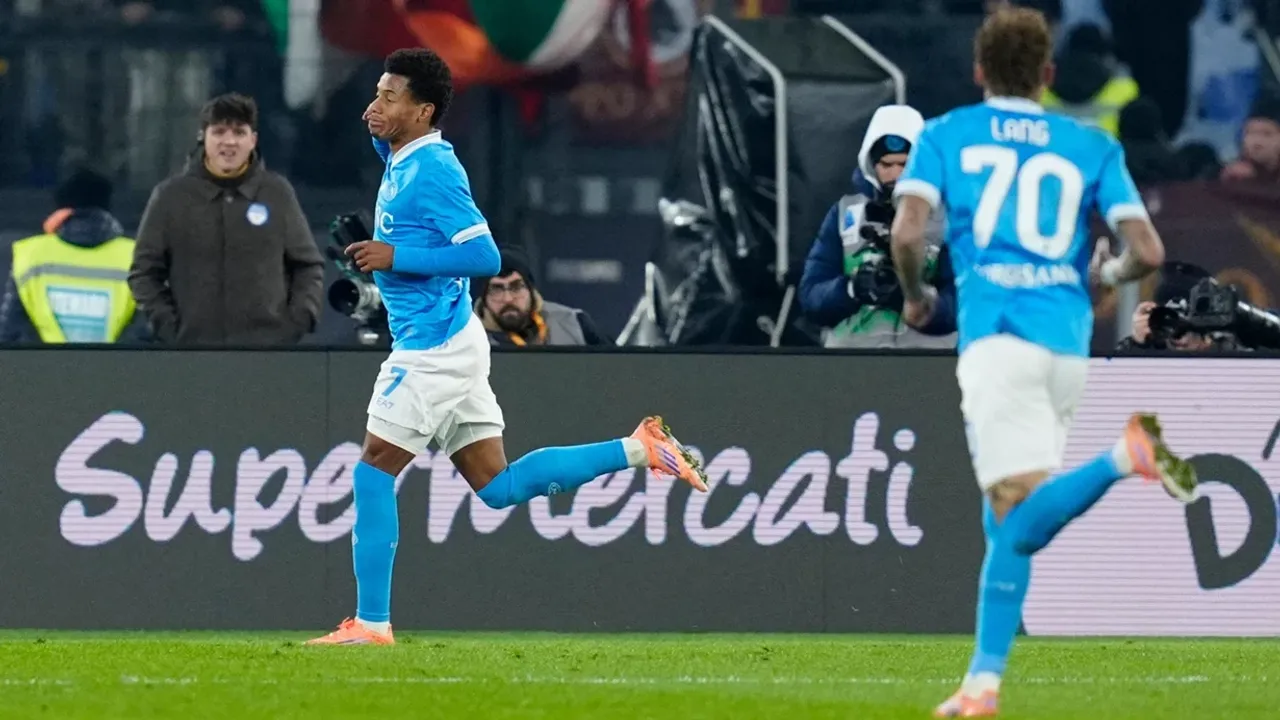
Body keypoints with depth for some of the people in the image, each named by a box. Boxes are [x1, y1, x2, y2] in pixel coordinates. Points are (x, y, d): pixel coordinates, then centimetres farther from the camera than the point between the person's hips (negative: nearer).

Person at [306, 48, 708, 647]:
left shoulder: (431, 173, -16)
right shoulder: (405, 162, 12)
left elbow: (484, 257, -21)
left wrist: (396, 257, -21)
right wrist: (380, 133, 17)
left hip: (433, 349, -10)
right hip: (445, 345, 10)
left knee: (373, 474, -5)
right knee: (498, 486, 10)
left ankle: (371, 623, -2)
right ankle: (638, 450, 9)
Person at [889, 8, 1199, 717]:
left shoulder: (944, 135, 11)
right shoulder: (1091, 147, 15)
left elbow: (907, 233, -4)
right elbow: (1147, 253, 6)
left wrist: (915, 295, 16)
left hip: (995, 333, -4)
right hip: (1069, 343, 4)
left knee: (1020, 516, -16)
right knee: (1004, 519, 13)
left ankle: (1123, 456, -41)